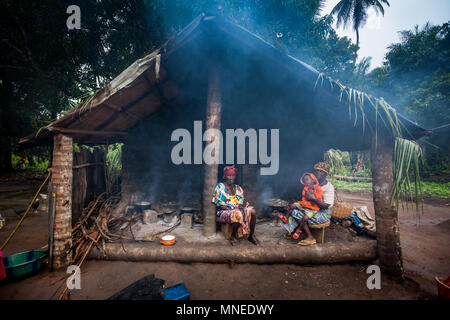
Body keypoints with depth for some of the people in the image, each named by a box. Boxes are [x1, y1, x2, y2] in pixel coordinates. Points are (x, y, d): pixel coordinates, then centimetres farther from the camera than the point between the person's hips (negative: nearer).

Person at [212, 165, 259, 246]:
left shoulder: (238, 188, 16)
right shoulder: (220, 186, 3)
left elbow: (241, 202, 15)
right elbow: (216, 202, -2)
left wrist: (241, 206, -8)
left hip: (238, 209, 5)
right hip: (225, 211, -4)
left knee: (252, 211, -24)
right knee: (237, 214, -37)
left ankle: (251, 235, -9)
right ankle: (233, 237, -13)